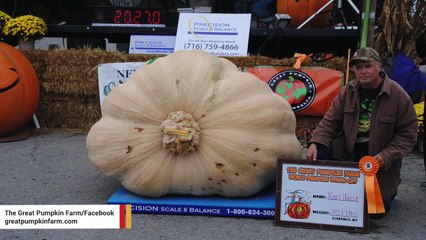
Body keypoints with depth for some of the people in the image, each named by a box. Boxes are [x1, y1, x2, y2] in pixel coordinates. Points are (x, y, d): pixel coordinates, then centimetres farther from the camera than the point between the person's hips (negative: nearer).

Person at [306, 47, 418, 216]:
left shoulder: (398, 95, -14)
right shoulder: (347, 92, -4)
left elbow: (407, 135, -10)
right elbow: (330, 121, -3)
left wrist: (386, 156, -23)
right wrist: (315, 143, -20)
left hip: (380, 160, -3)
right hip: (348, 152, 3)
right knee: (318, 154, -21)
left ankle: (390, 188, 30)